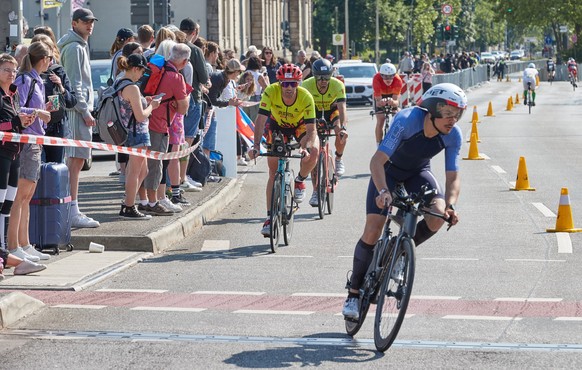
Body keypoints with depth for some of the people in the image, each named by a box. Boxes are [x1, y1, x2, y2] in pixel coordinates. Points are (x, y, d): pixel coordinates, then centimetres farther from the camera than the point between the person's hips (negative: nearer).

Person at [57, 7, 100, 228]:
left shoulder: (80, 46, 22)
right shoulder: (75, 48, -10)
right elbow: (74, 83, -16)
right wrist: (85, 111, -17)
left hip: (77, 109, 11)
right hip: (77, 110, -11)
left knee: (75, 160, 11)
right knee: (75, 160, -13)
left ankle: (72, 212, 14)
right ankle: (73, 213, -16)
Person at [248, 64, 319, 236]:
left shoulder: (306, 97, -33)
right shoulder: (271, 92, -32)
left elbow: (311, 130, -33)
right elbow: (260, 119, -34)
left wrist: (305, 148, -51)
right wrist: (256, 145, -47)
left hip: (299, 126, -1)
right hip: (277, 125, 1)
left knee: (313, 151, -30)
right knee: (273, 171, -7)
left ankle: (300, 181, 1)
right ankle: (270, 217, 0)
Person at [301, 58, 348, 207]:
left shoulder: (338, 85, -31)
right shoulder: (307, 85, -30)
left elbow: (342, 108, -39)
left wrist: (343, 127, -56)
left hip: (332, 111, 0)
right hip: (315, 113, 1)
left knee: (341, 134, -33)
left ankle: (338, 159, -1)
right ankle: (316, 192, -2)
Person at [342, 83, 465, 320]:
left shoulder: (453, 136, -24)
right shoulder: (407, 120, -36)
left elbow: (453, 177, -19)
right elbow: (377, 161, -39)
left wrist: (450, 205, -38)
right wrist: (383, 191, -55)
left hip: (418, 173, 3)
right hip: (389, 170, -3)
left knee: (438, 214, -26)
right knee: (372, 232, -12)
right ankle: (354, 293, 6)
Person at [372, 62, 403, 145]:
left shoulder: (398, 80, -38)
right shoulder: (376, 79, -39)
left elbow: (396, 101, -41)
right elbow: (378, 101, -38)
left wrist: (393, 102, -65)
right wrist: (380, 102, -62)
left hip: (393, 95, 1)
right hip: (380, 95, -1)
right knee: (380, 121, -11)